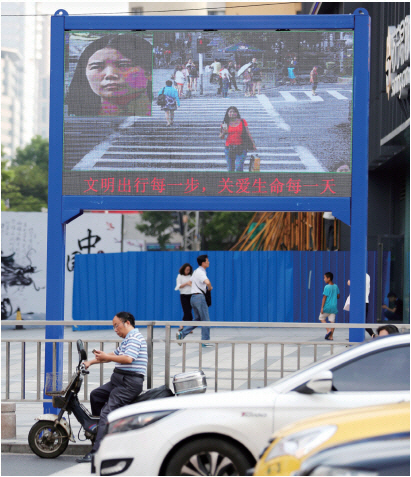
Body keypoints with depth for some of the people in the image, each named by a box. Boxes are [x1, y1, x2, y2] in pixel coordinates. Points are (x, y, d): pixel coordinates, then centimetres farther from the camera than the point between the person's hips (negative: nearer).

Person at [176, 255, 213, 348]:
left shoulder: (196, 271, 16)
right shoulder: (201, 272, -15)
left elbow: (191, 282, 32)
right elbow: (207, 282, -33)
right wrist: (210, 287, -13)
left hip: (194, 297, 9)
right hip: (199, 297, -9)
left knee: (197, 319, 14)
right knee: (205, 320, -3)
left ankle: (182, 334, 3)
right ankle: (205, 341, -2)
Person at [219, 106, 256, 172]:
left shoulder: (242, 122, 4)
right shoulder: (226, 124, 5)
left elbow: (248, 133, 9)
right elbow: (221, 137, 10)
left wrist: (253, 144, 6)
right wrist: (223, 133, -12)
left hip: (240, 148, -2)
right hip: (229, 148, 2)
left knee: (239, 168, -15)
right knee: (230, 169, 3)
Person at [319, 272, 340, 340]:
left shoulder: (327, 287, -12)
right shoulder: (336, 287, 7)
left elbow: (324, 297, -12)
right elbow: (338, 296, 14)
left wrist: (322, 307, -10)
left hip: (327, 306, -6)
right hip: (334, 306, 6)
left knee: (322, 318, 12)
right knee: (332, 321, 4)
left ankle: (328, 330, -6)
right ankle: (331, 336, 3)